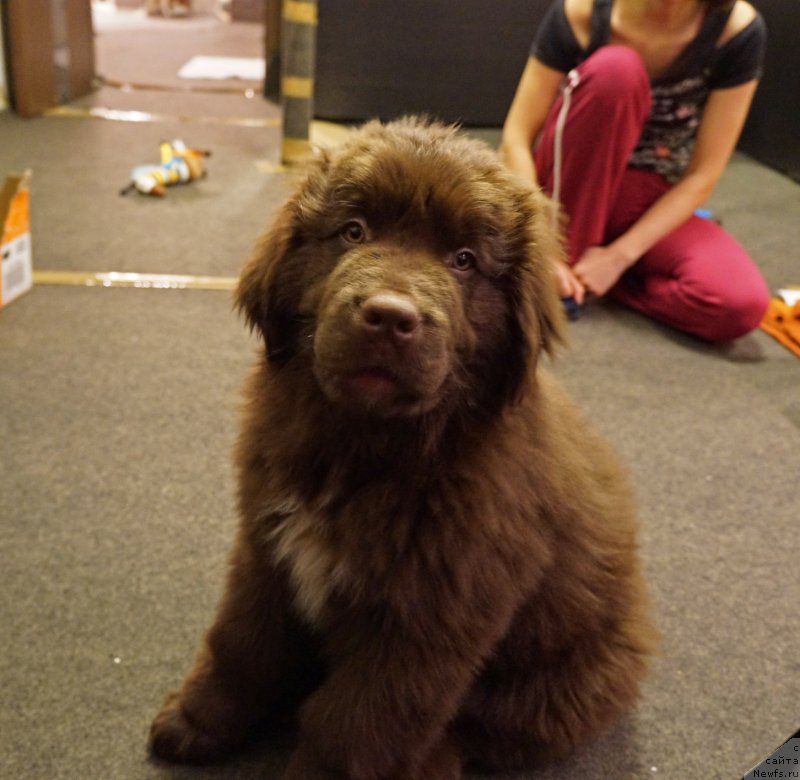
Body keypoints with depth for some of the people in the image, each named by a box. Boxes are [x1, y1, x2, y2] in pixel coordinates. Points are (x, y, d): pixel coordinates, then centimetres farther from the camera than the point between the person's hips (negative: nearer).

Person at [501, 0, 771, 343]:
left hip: (654, 204, 1)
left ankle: (579, 278, -9)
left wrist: (618, 257, -20)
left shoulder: (738, 29, -15)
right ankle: (566, 250, -17)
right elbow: (516, 138, -16)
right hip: (568, 190, 0)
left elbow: (702, 175, -13)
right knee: (615, 69, -31)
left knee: (742, 305, -30)